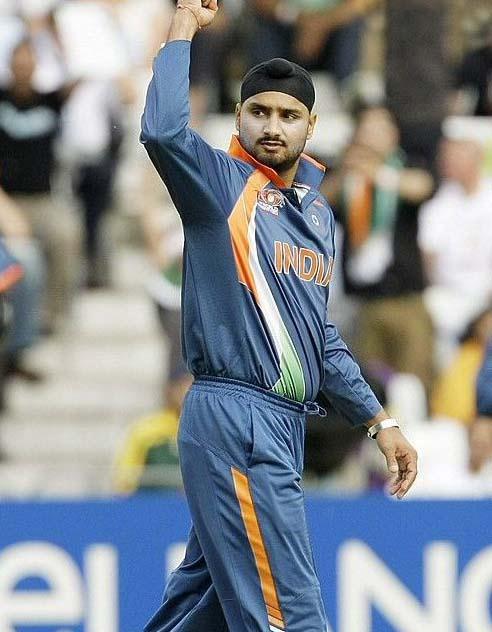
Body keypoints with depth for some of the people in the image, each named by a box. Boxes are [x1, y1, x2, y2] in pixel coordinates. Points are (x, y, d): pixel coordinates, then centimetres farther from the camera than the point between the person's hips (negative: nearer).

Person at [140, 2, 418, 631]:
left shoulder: (317, 211, 19)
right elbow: (163, 131, -25)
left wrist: (378, 421, 23)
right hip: (233, 419, -8)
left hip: (283, 429, 8)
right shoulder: (222, 183, -3)